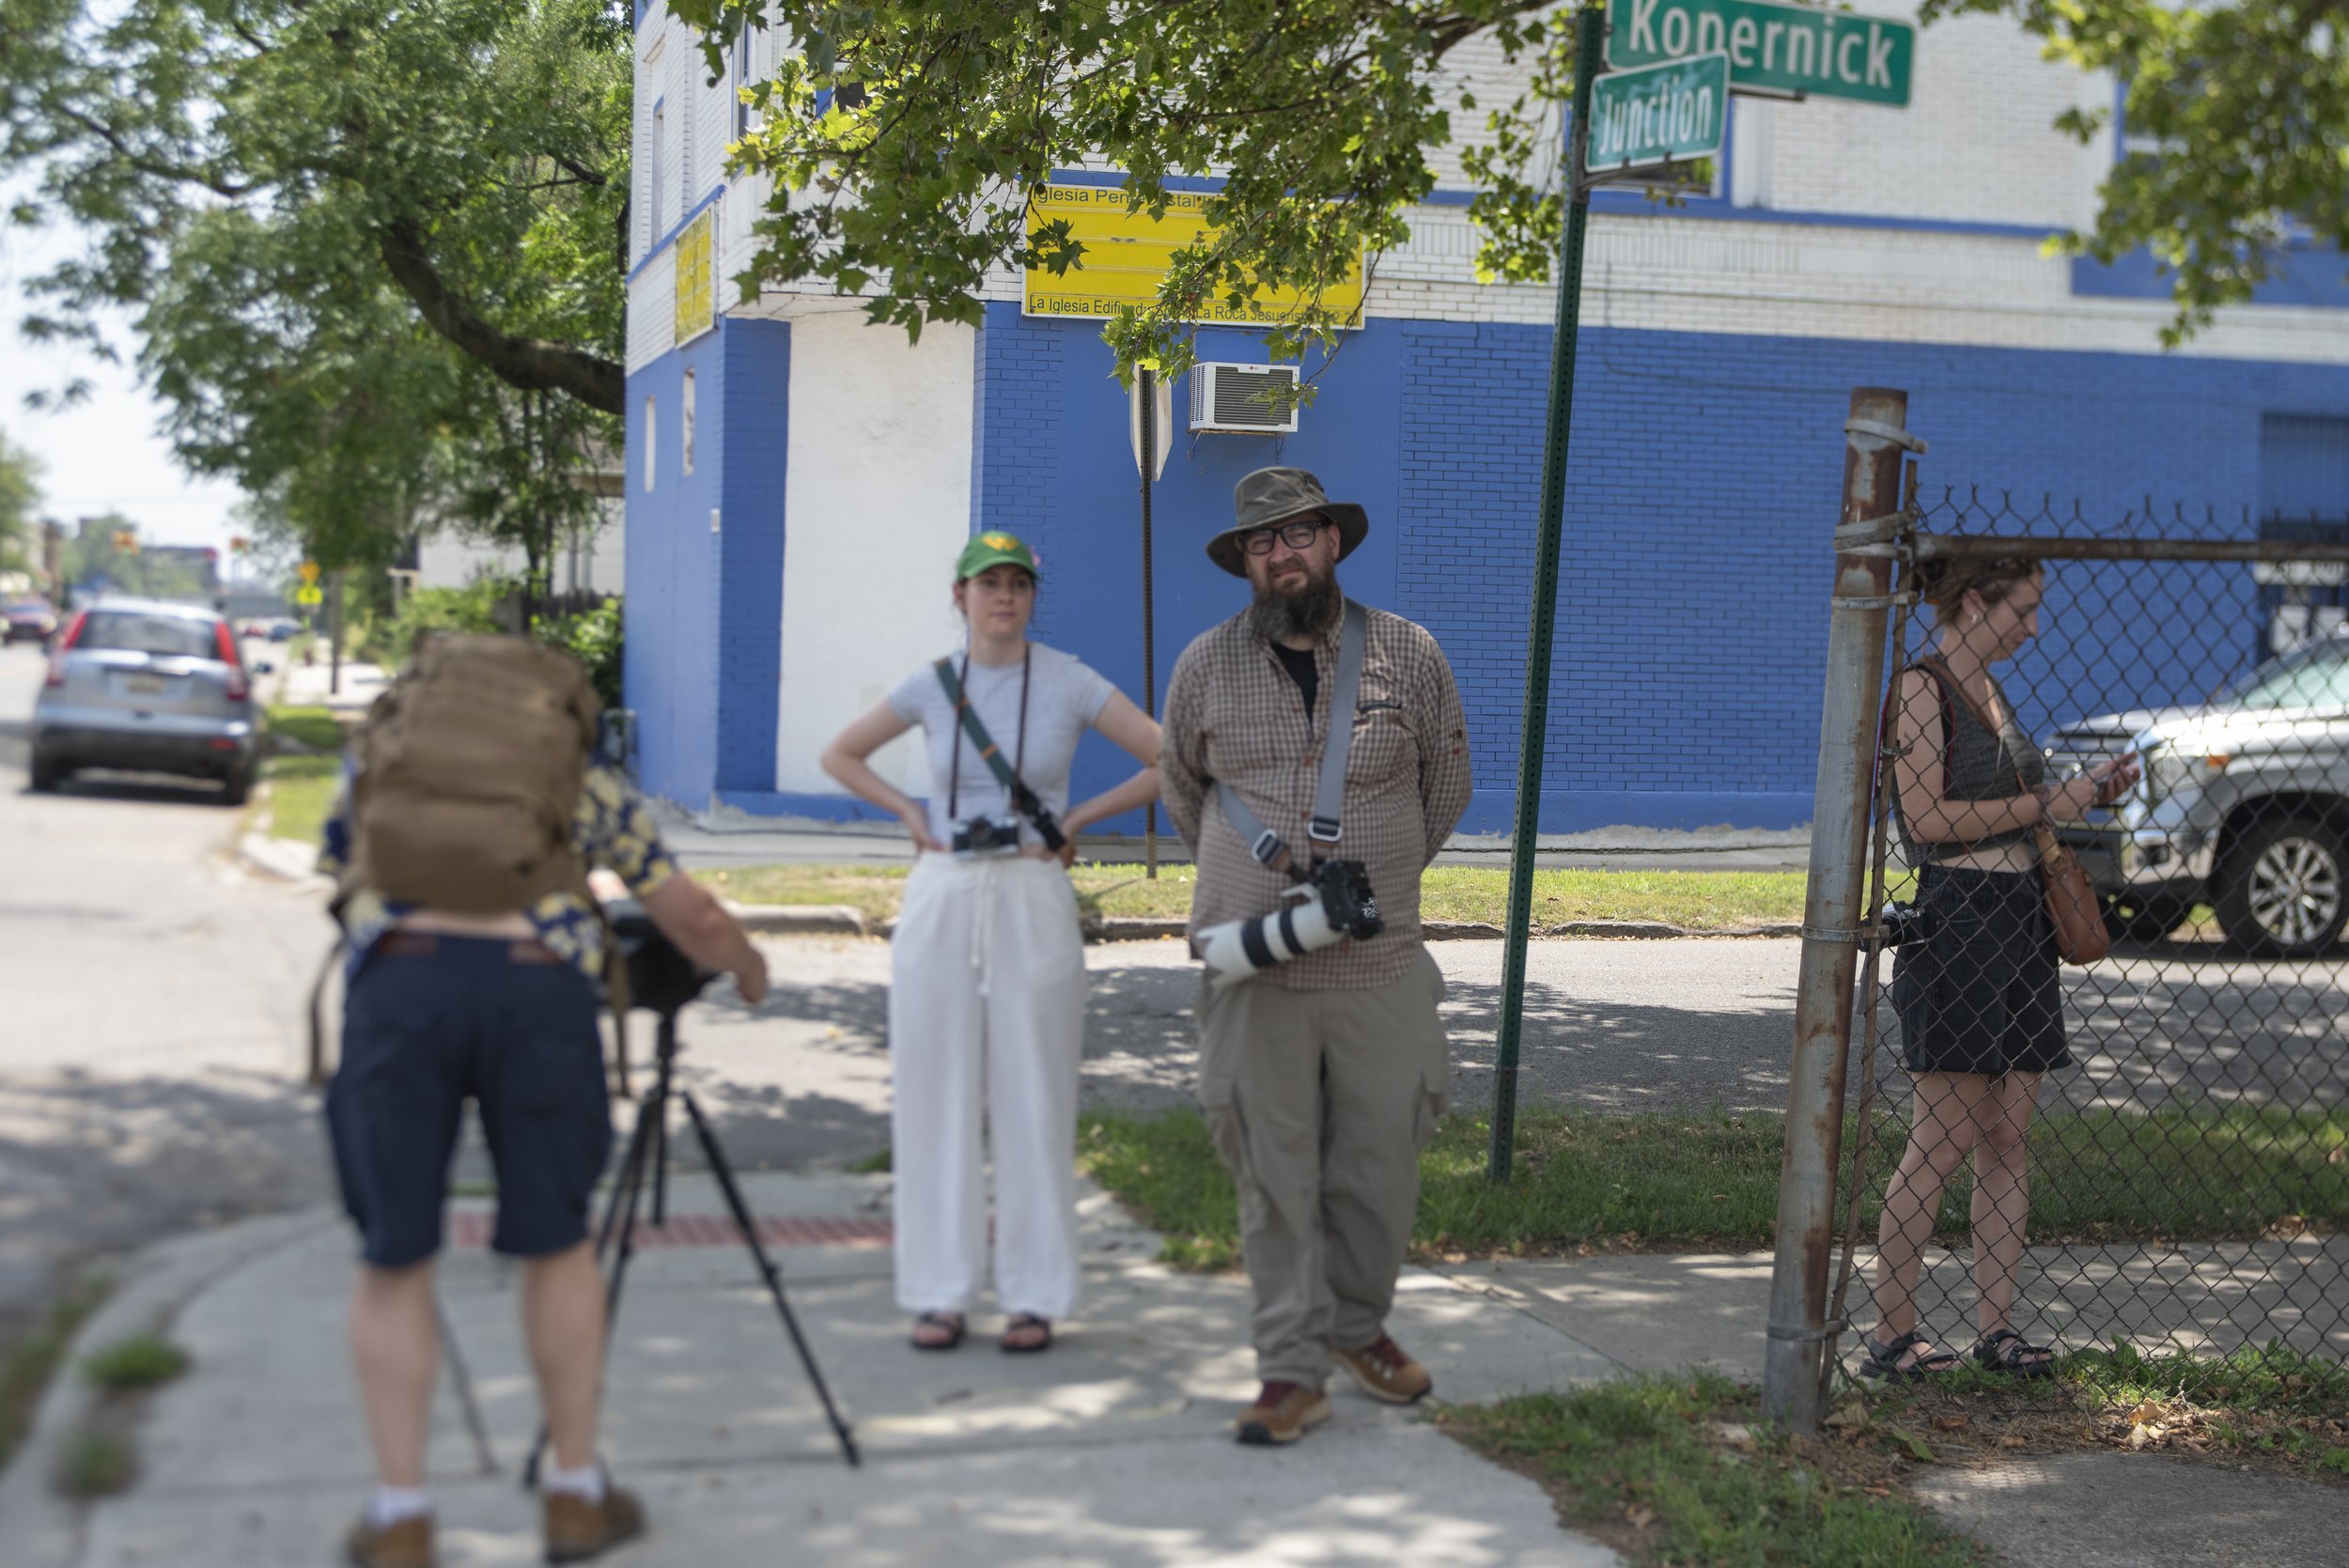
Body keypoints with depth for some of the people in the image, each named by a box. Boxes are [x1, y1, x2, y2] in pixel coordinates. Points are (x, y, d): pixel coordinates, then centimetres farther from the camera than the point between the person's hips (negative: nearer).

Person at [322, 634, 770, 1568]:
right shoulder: (584, 781, 27)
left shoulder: (376, 754, 30)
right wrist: (748, 971, 48)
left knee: (394, 1260, 12)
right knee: (556, 1246, 16)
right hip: (536, 980, 0)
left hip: (397, 976, 0)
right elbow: (690, 915, 28)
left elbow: (337, 876, 36)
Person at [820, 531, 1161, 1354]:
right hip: (940, 901, 2)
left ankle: (1033, 1297, 10)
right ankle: (939, 1293, 12)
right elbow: (839, 755, 18)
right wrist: (909, 813, 5)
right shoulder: (931, 686, 4)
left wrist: (1077, 820, -2)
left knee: (1034, 1101, 0)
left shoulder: (1069, 683, -2)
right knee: (936, 1097, 3)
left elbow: (1172, 764, -1)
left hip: (1034, 902, -2)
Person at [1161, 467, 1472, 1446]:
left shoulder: (1408, 656, 3)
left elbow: (1445, 787, 16)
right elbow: (1184, 793, 19)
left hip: (1380, 963, 1)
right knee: (1273, 1171, 1)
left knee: (1379, 1162, 7)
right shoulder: (1207, 665, 3)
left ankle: (1357, 1326, 30)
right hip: (1254, 967, 0)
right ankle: (1292, 1370, 10)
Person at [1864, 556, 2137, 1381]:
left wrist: (2085, 791, 12)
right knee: (1942, 1142, -7)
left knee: (2007, 1138, 7)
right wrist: (2043, 804, -11)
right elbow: (1927, 818, -16)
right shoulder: (1920, 686, -7)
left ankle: (1996, 1327, 12)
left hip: (2021, 919, 8)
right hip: (1956, 919, -8)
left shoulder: (1991, 693, 19)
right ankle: (1891, 1335, 0)